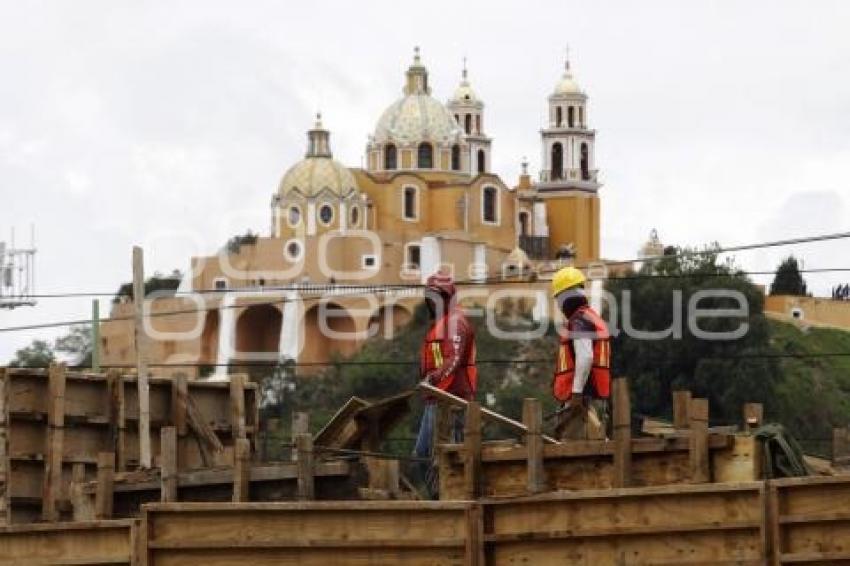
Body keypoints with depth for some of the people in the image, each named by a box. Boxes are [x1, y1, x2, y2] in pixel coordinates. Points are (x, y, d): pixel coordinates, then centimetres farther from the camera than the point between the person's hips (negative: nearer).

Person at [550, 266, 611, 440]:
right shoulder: (594, 318, 19)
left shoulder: (578, 321, -11)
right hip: (598, 398, 10)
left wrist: (577, 391, -21)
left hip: (582, 398, -10)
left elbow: (585, 357, -22)